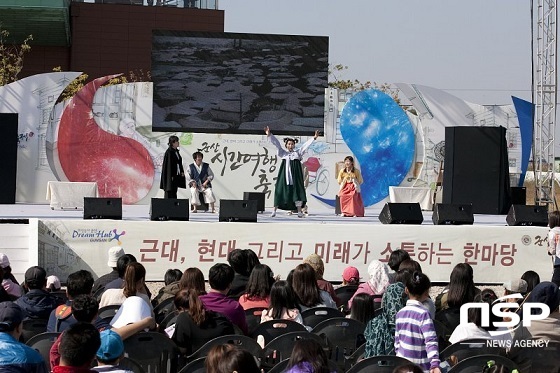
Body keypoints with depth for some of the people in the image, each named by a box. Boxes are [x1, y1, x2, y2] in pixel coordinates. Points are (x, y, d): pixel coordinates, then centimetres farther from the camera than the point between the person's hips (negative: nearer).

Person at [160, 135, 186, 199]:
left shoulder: (176, 151, 12)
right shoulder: (169, 152, -14)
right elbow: (168, 164, -17)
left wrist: (182, 171, 7)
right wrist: (170, 176, -20)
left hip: (176, 176, 9)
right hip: (170, 176, -9)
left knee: (174, 193, 10)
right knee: (169, 193, -5)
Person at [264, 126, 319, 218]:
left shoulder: (298, 153, 14)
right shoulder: (283, 153, 13)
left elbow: (306, 145, 8)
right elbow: (276, 143, 6)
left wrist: (314, 138, -1)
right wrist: (270, 135, -3)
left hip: (295, 175, 0)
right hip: (285, 175, 0)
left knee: (297, 191, -4)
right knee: (280, 191, -3)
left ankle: (299, 212, -1)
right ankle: (274, 210, 1)